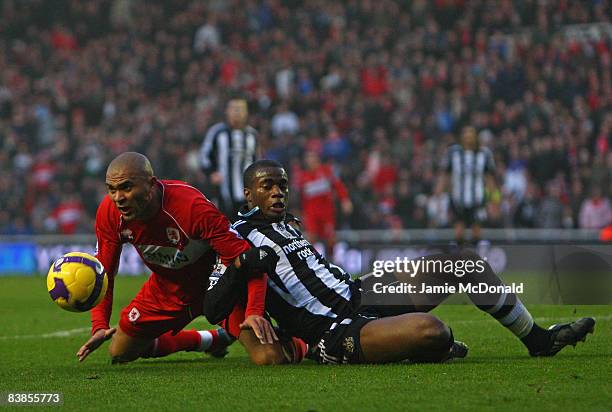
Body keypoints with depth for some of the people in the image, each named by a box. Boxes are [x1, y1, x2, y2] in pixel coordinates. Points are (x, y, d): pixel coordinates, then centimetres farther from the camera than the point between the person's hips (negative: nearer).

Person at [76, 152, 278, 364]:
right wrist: (99, 326, -21)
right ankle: (214, 340, 26)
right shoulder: (109, 213, -21)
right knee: (120, 354, 10)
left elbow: (246, 258, -35)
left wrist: (254, 312, -48)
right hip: (165, 289, 5)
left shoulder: (193, 207, -38)